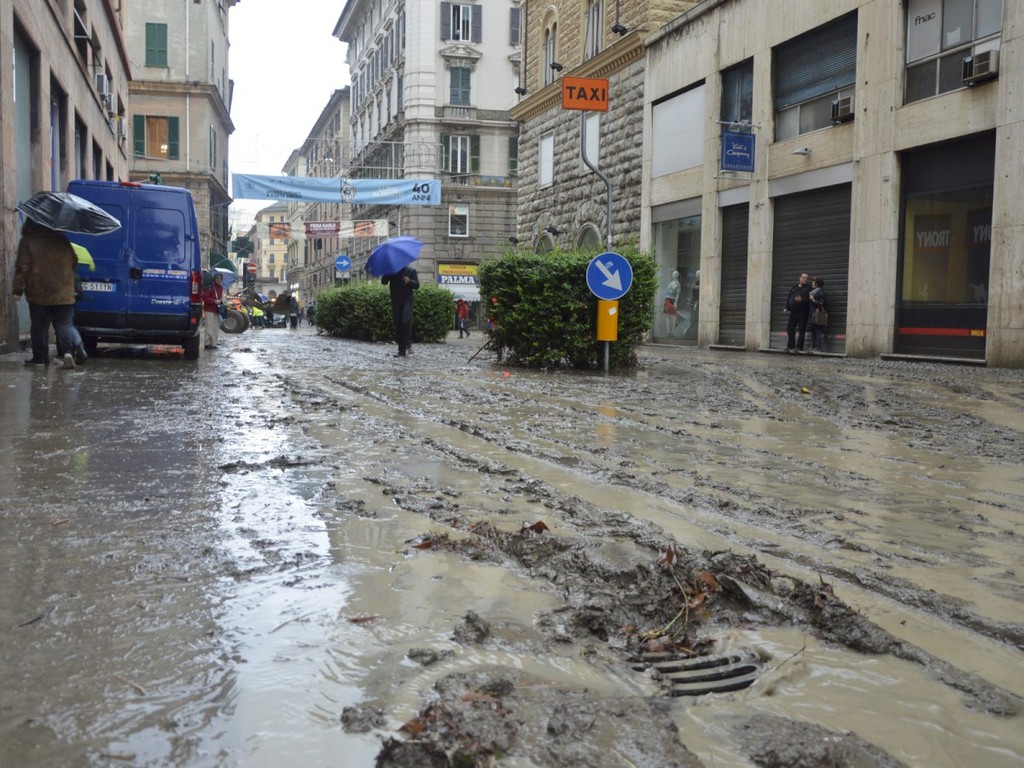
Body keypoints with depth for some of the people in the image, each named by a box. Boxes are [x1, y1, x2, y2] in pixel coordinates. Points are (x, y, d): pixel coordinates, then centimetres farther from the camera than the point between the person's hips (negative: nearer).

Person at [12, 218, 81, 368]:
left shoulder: (27, 241, -4)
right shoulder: (61, 240, 5)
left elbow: (22, 267, -7)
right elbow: (74, 261, 12)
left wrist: (18, 290, -2)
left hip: (38, 293, -2)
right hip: (63, 293, 2)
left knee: (39, 326, 8)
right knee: (64, 324, 2)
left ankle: (39, 357, 13)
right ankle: (67, 351, -19)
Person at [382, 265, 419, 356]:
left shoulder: (411, 271, 7)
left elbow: (417, 285, 3)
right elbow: (383, 282, 2)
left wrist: (409, 281, -17)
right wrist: (387, 273, -16)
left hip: (407, 300, -3)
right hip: (395, 301, 3)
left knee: (406, 320, -23)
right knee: (397, 325, 1)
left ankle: (408, 344, -5)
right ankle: (402, 350, 6)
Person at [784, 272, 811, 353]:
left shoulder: (808, 288, 1)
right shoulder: (794, 288, 14)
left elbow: (808, 298, -13)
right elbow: (788, 298, 13)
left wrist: (802, 299, -30)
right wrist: (787, 308, 6)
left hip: (802, 312, -4)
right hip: (793, 312, 4)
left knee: (801, 330, -2)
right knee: (790, 329, 5)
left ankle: (799, 347, 4)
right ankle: (790, 346, 13)